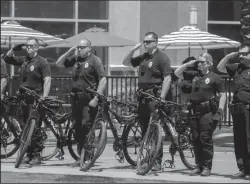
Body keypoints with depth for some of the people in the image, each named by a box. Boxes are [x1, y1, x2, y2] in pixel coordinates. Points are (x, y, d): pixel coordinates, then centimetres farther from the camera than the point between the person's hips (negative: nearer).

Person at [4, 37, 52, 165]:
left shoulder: (42, 62, -7)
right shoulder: (23, 60, 12)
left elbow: (47, 80, -15)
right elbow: (7, 59, 20)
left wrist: (44, 97, -24)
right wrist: (14, 49, 3)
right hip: (24, 97, 7)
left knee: (35, 128, -9)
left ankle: (37, 156, -5)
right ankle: (29, 154, 15)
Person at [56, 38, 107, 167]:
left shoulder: (95, 60, -4)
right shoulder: (75, 60, 14)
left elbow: (103, 80, -9)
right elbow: (59, 64, 19)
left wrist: (96, 99, -16)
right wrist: (69, 52, 4)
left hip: (89, 99, -6)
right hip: (77, 98, 7)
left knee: (86, 125, -16)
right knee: (78, 127, 8)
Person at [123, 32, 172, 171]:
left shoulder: (162, 57, -7)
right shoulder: (143, 57, 16)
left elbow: (167, 79, -13)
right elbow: (126, 63, 25)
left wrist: (161, 98, -19)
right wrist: (133, 50, 8)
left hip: (154, 96, -7)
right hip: (143, 96, 7)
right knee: (144, 128, 10)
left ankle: (157, 161, -6)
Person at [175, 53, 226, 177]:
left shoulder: (215, 78, 1)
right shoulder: (194, 76, 16)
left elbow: (222, 96, -2)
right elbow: (177, 73, 23)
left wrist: (219, 112, -11)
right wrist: (188, 64, 11)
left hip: (208, 112, -6)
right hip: (195, 111, 6)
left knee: (205, 138, -9)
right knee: (196, 139, 6)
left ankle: (207, 167, -4)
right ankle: (199, 166, 13)